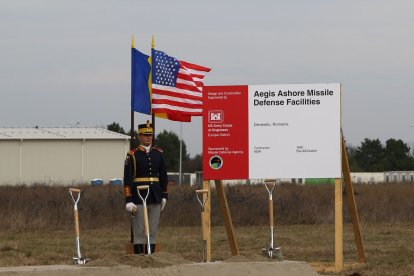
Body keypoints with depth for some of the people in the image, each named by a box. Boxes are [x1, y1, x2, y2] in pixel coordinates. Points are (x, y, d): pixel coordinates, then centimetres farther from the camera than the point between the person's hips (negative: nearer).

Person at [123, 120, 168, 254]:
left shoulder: (158, 153, 10)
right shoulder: (133, 155, -4)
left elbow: (163, 176, 16)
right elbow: (127, 179, -7)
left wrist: (164, 196, 12)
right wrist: (128, 200, -13)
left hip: (155, 197, 4)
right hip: (139, 197, -4)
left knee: (152, 232, 6)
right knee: (139, 232, -2)